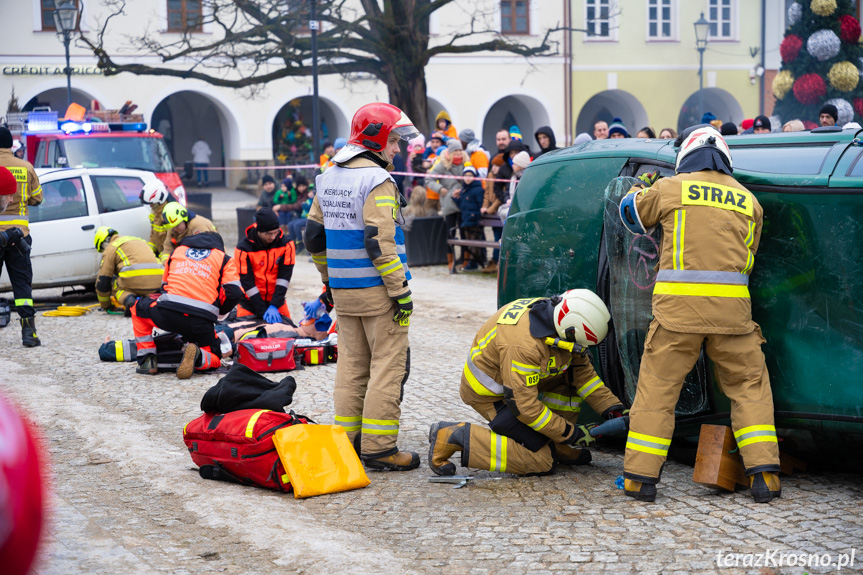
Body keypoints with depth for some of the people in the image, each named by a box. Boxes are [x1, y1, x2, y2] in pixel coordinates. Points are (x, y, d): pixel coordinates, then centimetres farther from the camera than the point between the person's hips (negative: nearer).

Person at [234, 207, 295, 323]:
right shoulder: (243, 248, -18)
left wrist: (274, 306, -20)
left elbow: (284, 277, -12)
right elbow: (247, 282, -18)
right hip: (250, 299, -2)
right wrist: (263, 311, -21)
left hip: (275, 297, 2)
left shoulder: (286, 244, -12)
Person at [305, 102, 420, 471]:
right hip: (376, 290, -8)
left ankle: (347, 440, 18)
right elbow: (379, 242, -20)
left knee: (351, 364, 14)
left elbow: (314, 236, 17)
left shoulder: (328, 178, 12)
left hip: (343, 290, 8)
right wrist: (401, 291, -17)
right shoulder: (377, 181, -14)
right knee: (388, 365, -3)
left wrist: (329, 280, 24)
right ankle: (378, 448, -4)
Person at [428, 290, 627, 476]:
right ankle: (454, 438, -11)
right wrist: (571, 433, -24)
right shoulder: (523, 346, -37)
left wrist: (613, 408, -5)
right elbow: (523, 405, -31)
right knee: (540, 460, -13)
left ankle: (558, 447, 4)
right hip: (489, 393, -9)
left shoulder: (558, 315, -11)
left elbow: (583, 370, 2)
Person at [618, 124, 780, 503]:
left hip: (678, 306, -2)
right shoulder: (749, 201, 15)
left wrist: (643, 187, 43)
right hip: (732, 308, 2)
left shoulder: (670, 188, 5)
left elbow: (630, 214, 22)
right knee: (749, 386, 13)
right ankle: (764, 475, 7)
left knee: (656, 389, 6)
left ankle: (640, 477, 7)